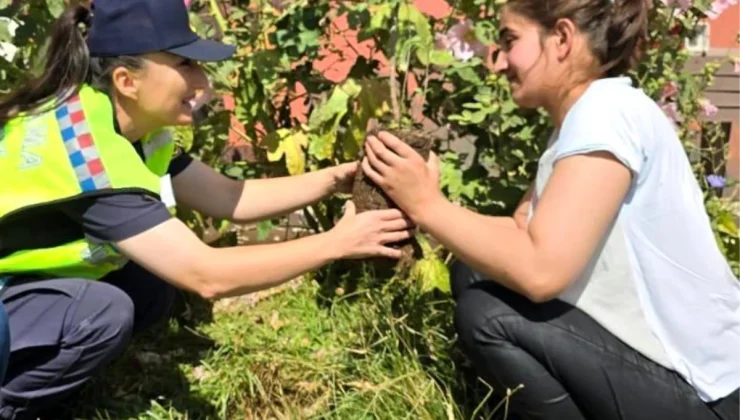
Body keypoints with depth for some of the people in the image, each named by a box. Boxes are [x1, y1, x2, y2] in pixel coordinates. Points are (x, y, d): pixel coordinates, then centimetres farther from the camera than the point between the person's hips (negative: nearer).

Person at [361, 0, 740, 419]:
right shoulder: (582, 119, 10)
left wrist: (427, 204, -20)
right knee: (474, 275, 6)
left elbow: (540, 269, -30)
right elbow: (520, 231, 6)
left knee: (486, 314, -18)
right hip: (657, 354, 9)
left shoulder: (609, 110, -21)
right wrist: (422, 208, -6)